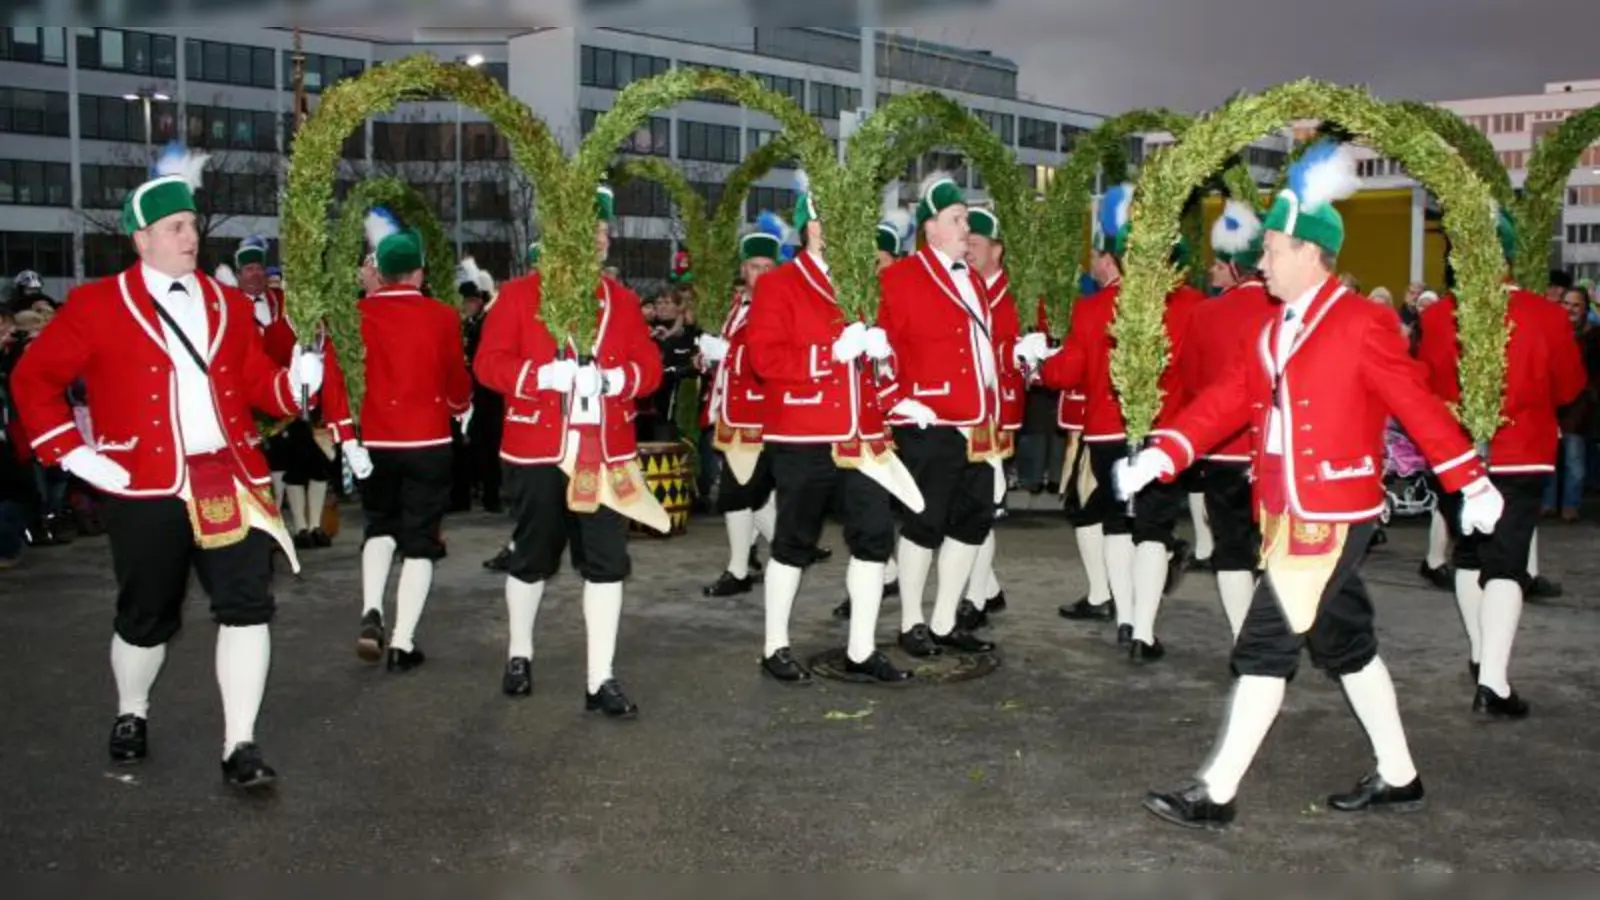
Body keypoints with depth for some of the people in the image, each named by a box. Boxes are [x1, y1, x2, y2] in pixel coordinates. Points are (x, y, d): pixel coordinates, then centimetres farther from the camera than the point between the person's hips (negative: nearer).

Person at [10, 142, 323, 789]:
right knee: (147, 616, 12)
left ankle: (239, 746, -1)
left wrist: (296, 382, -10)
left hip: (231, 480, 3)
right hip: (148, 488, -2)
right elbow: (34, 378, 2)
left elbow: (256, 383, 12)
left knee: (248, 606, -7)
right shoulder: (97, 305, -1)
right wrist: (71, 453, -5)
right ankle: (132, 716, 40)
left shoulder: (227, 303, 11)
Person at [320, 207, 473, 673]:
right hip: (429, 443, -2)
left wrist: (346, 437, -8)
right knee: (420, 541, 7)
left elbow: (334, 378, -11)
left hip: (375, 442, 2)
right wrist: (460, 408, 25)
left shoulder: (354, 315, -4)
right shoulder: (442, 316, -6)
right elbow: (457, 379, 4)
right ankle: (402, 642, 3)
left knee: (380, 526, 23)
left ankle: (371, 613, 4)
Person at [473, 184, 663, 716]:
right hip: (538, 452, -2)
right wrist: (542, 374, -23)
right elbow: (488, 364, -7)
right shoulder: (519, 295, -2)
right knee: (532, 559, 13)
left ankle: (601, 680, 6)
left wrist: (619, 378, -17)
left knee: (607, 564, -1)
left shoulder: (622, 301, 8)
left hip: (606, 453, 3)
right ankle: (519, 655, 35)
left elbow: (649, 365, 5)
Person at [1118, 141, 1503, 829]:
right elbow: (1228, 401, 7)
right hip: (1289, 513, 9)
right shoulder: (1279, 332, 12)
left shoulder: (1363, 323, -12)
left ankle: (1216, 795, 2)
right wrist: (1159, 455, -3)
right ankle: (1397, 778, 31)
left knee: (1266, 648, -6)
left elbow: (1419, 405, -10)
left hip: (1330, 518, -9)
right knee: (1345, 642, 17)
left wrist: (1471, 484, -6)